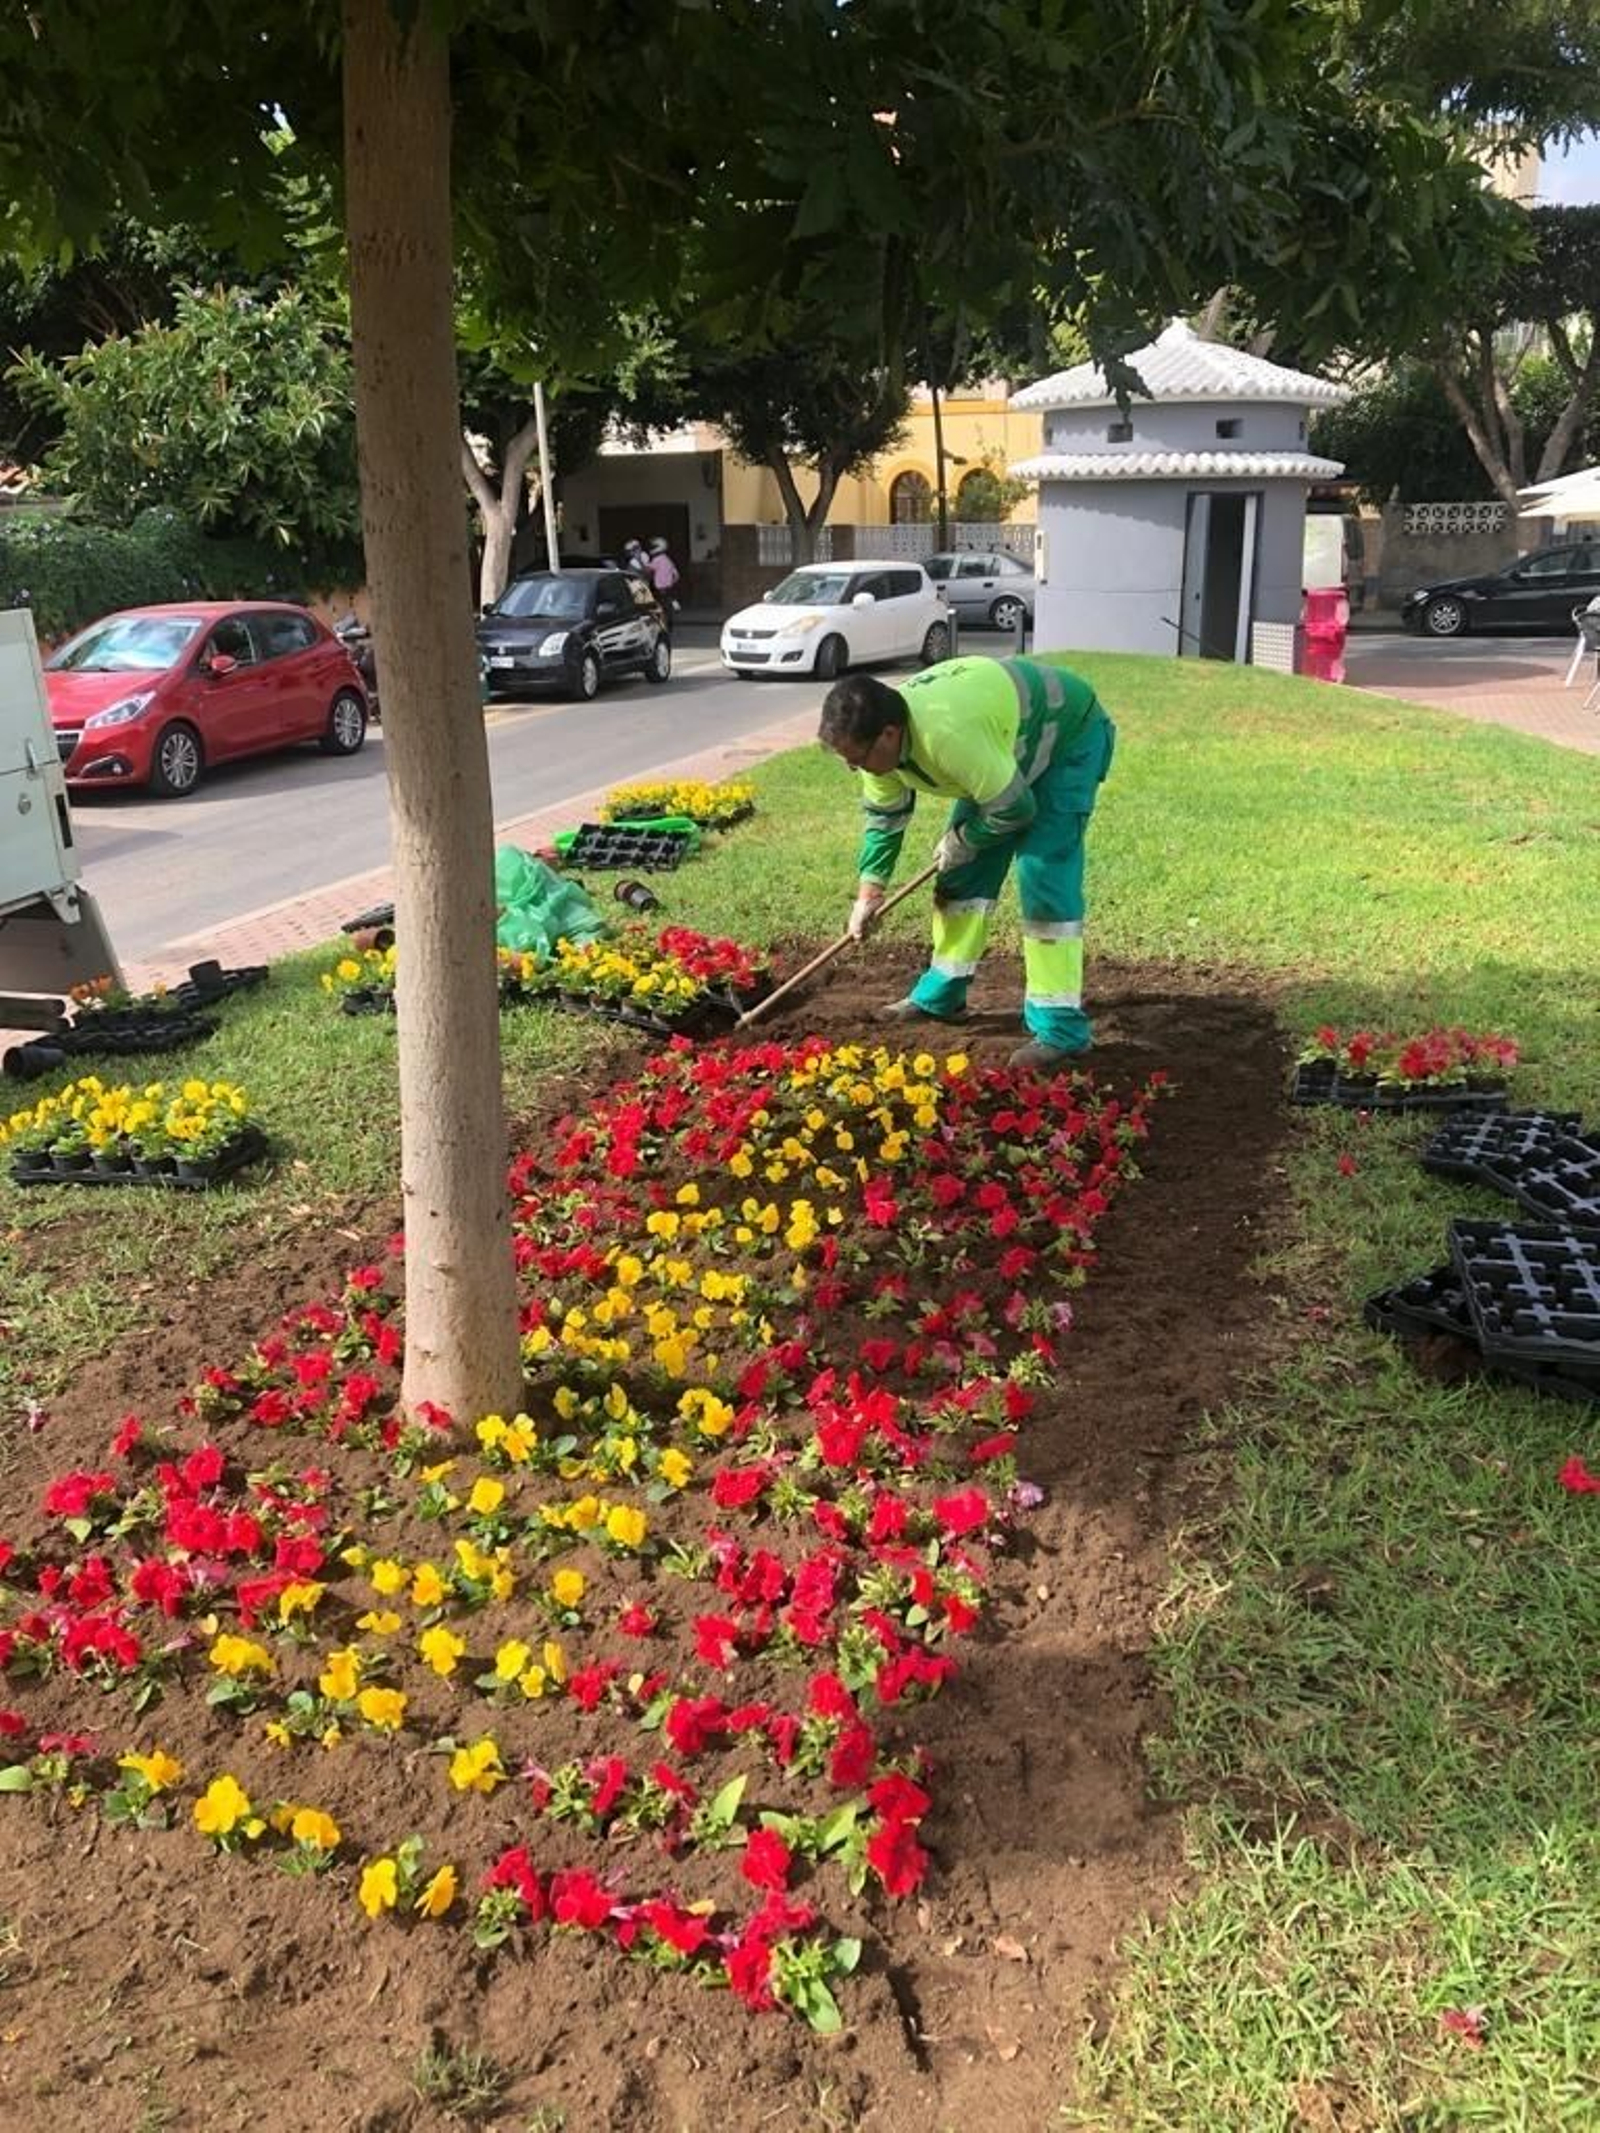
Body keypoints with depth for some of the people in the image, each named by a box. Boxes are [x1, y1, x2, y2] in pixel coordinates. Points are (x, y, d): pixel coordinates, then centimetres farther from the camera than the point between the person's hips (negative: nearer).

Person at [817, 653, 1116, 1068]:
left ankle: (1059, 1028, -15)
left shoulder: (948, 734, -42)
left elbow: (1014, 808, -32)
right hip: (1008, 743, 8)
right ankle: (941, 994, 21)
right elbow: (884, 815, 2)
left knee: (1043, 874, -18)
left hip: (1070, 734, -8)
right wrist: (869, 892, 0)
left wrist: (961, 840, -14)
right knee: (966, 870, 7)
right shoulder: (880, 738, -15)